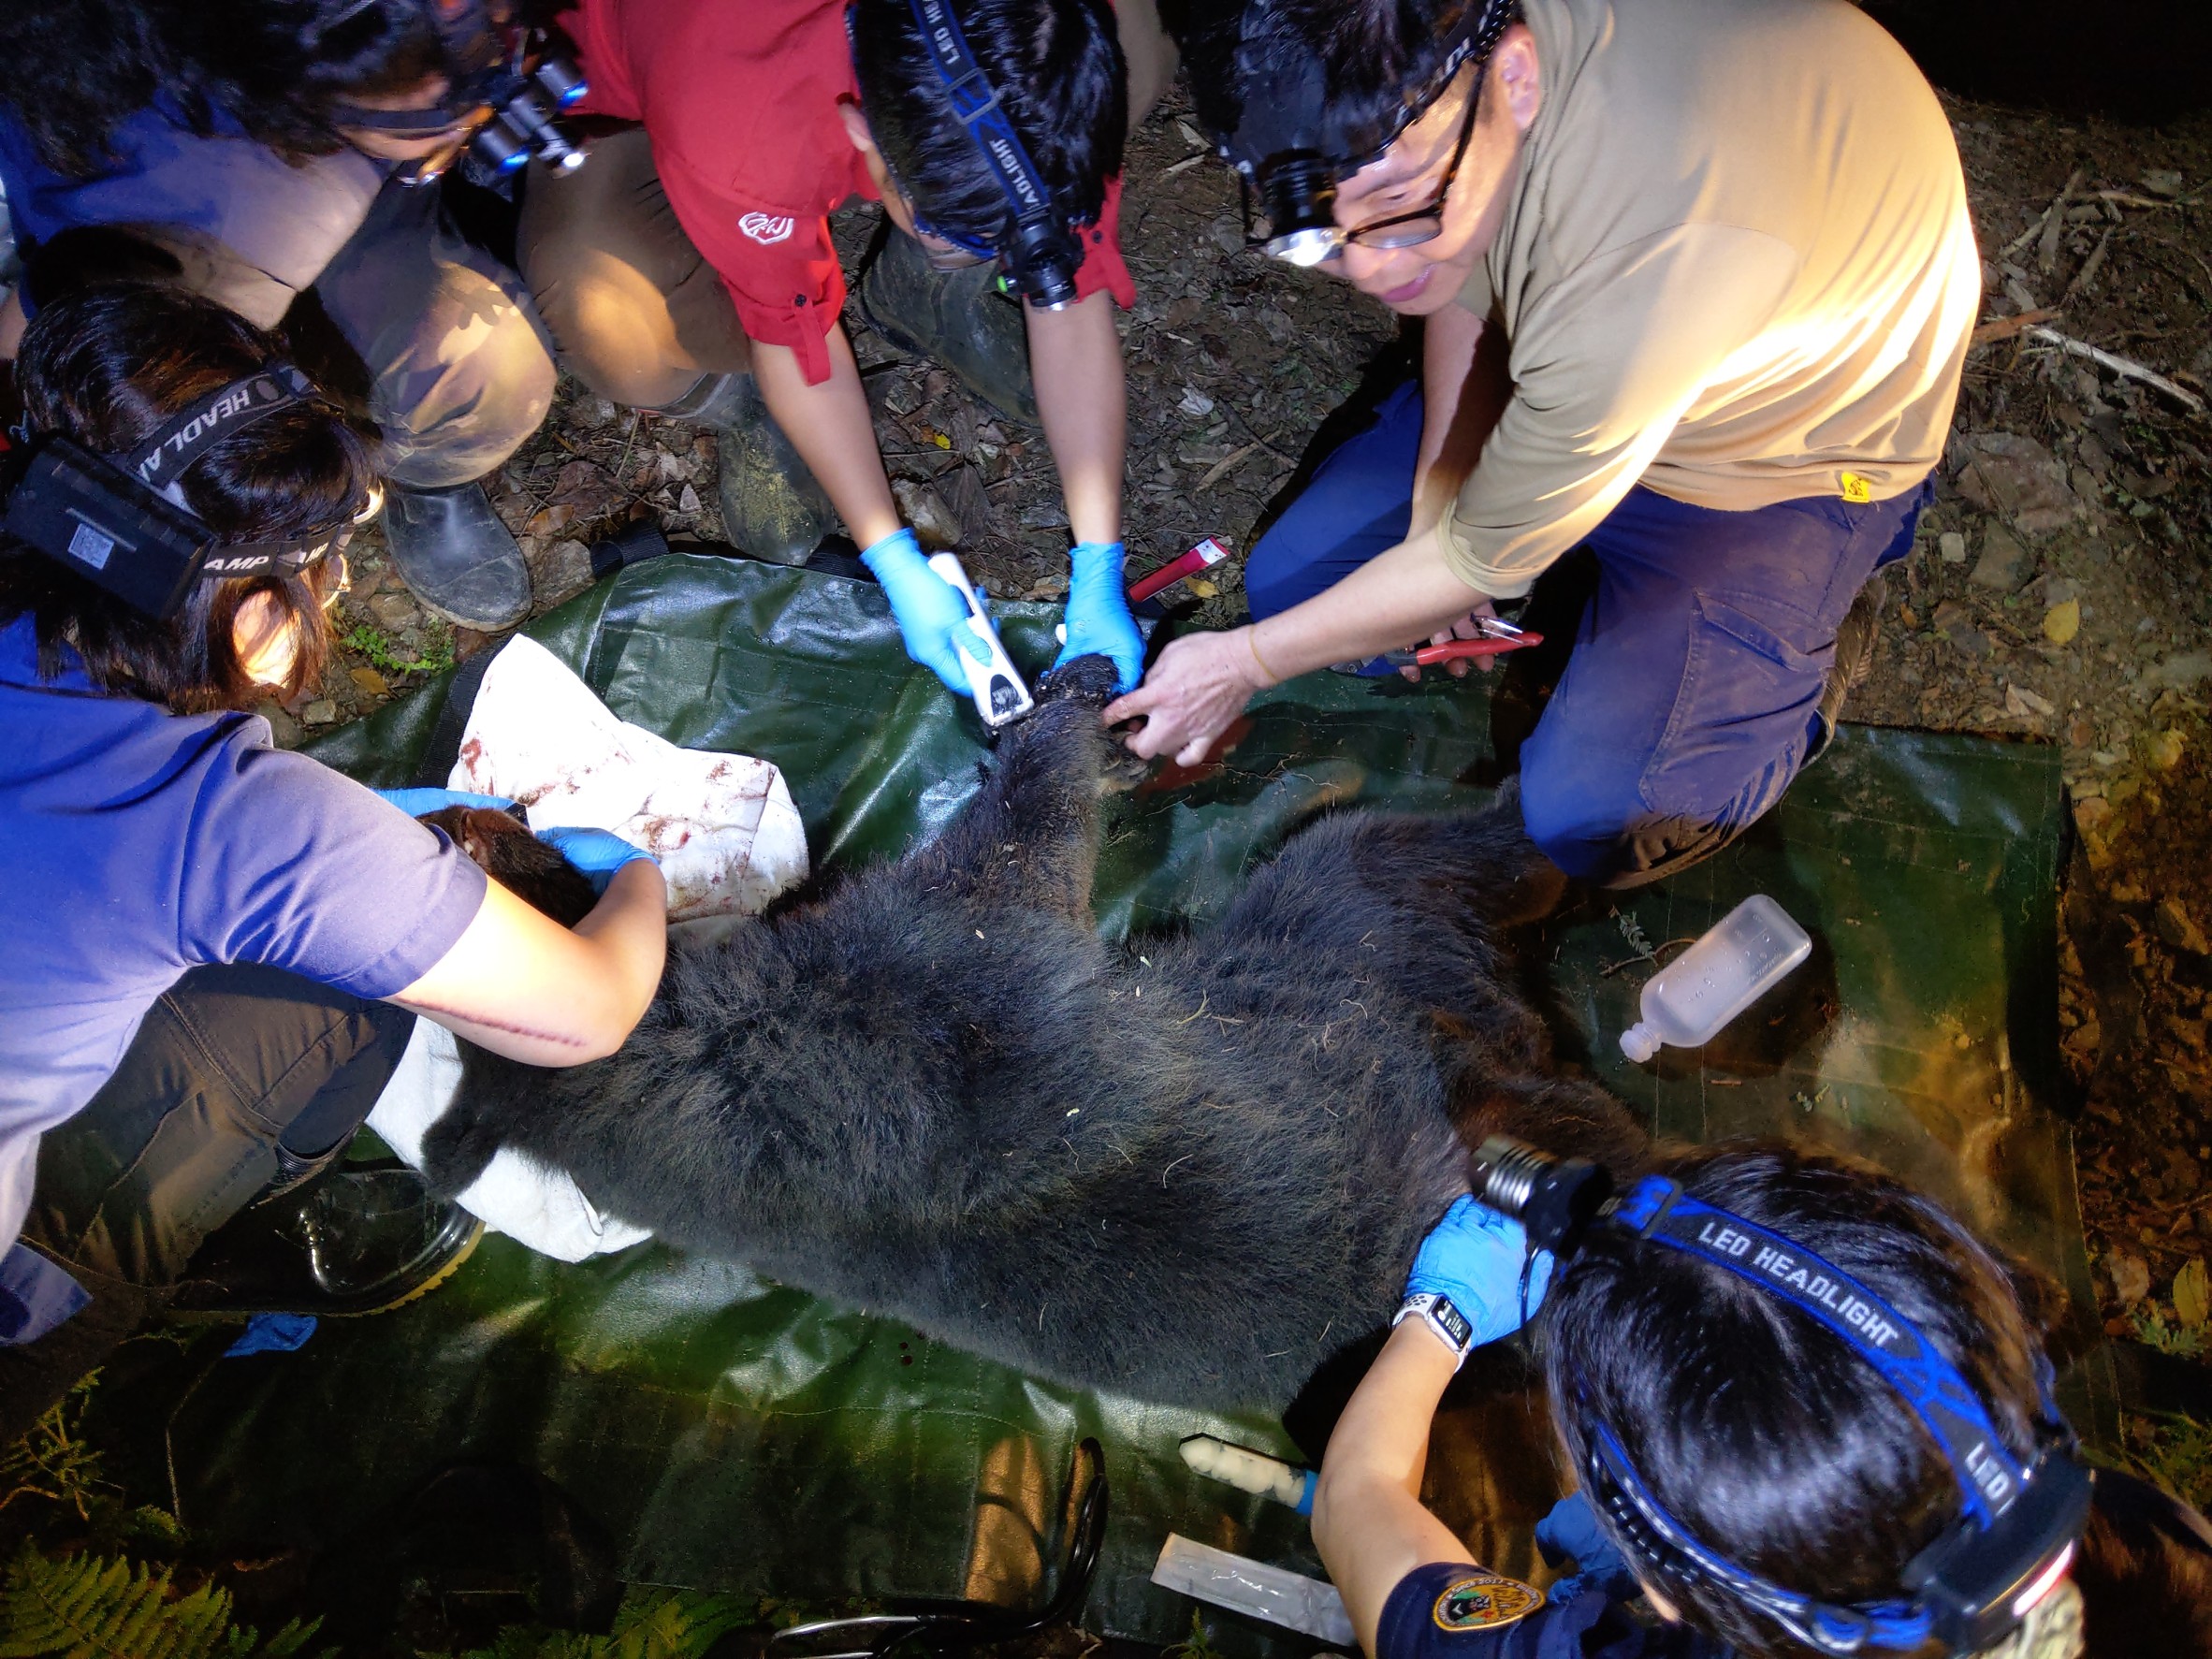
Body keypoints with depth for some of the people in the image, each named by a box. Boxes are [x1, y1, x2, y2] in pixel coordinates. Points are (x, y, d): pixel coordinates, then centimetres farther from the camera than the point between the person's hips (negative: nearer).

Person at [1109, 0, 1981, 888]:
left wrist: (1243, 664, -16)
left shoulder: (1663, 252, -45)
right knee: (1290, 582, 0)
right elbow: (1467, 286, -1)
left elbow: (1479, 566, -29)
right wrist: (1438, 498, -8)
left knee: (1588, 819, -17)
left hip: (1798, 445, -6)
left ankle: (1811, 647, 10)